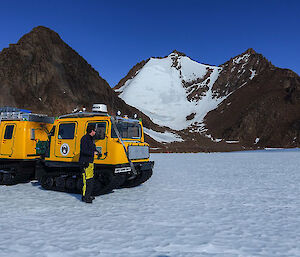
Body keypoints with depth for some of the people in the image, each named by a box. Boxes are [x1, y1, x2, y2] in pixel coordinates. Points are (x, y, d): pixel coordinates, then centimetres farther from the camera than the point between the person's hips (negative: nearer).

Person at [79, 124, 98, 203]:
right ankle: (85, 197, -3)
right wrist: (93, 152, -14)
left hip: (90, 161, 10)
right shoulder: (85, 138, -13)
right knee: (87, 180, -9)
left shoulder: (90, 139, 17)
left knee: (91, 179, 15)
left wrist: (96, 151, 13)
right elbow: (83, 150, -22)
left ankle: (88, 195, 25)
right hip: (85, 162, -10)